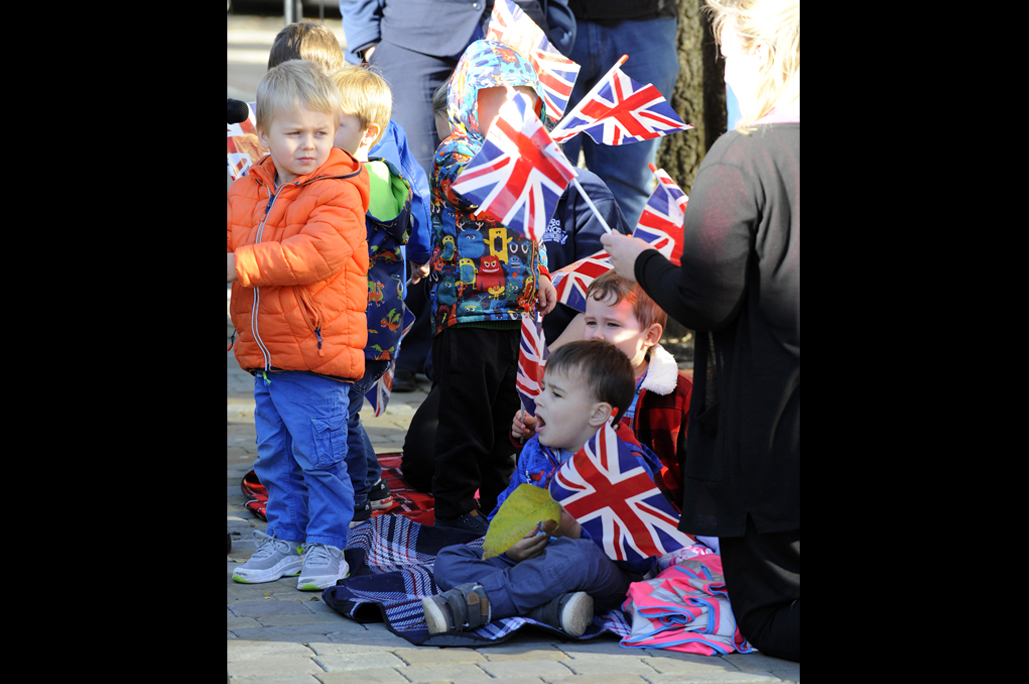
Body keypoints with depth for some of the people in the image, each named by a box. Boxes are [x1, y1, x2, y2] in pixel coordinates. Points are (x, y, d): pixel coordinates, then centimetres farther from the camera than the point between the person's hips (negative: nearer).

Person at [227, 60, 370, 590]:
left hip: (317, 352, -7)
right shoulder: (247, 191, 9)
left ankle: (325, 548, 10)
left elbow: (315, 253, -26)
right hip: (263, 353, 7)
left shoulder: (338, 193, -13)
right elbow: (234, 242, 17)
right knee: (275, 457, 15)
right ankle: (284, 539, 27)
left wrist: (242, 266, -28)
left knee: (320, 457, -1)